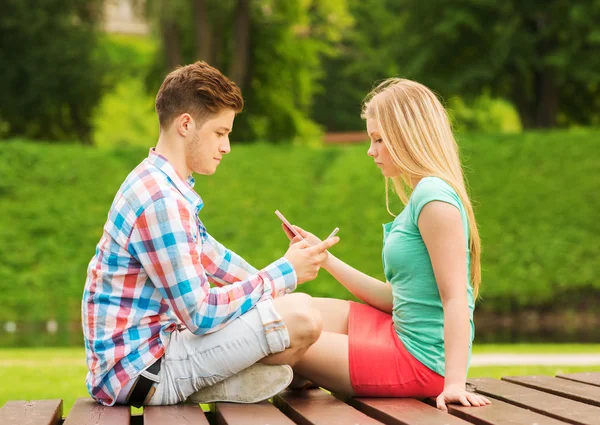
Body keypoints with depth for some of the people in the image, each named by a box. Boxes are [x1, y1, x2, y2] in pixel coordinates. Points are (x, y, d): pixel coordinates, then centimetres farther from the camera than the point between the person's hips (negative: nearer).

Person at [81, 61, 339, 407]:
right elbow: (200, 314, -22)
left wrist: (275, 281, 19)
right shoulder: (161, 201, -20)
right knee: (300, 315, -22)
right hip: (141, 368, -11)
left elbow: (209, 255, 27)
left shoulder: (159, 185, 13)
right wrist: (285, 274, -13)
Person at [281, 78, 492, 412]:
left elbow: (455, 298, -23)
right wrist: (326, 259, 17)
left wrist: (454, 382, -29)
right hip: (401, 332, 10)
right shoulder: (421, 196, 13)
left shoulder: (434, 196, -17)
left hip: (419, 359, -10)